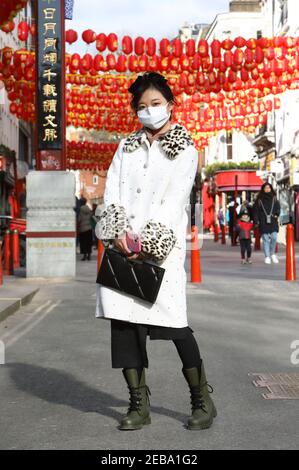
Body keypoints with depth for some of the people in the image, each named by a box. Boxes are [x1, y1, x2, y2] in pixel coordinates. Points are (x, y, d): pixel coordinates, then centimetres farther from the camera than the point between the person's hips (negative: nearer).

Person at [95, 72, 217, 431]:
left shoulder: (185, 150, 7)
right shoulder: (126, 146, 19)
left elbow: (175, 200, -5)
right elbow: (111, 191, 8)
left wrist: (148, 242, -16)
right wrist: (118, 233, -9)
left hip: (161, 246, -4)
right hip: (123, 245, 4)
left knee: (173, 321, -9)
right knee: (123, 320, -1)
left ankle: (202, 401, 6)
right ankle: (139, 404, 8)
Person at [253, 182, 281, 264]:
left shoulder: (274, 198, 10)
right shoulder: (259, 199, 4)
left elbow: (278, 207, 11)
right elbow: (255, 211, 2)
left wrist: (276, 214, -9)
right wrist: (256, 221, -6)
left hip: (273, 222, 2)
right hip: (263, 223, -1)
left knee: (274, 238, -8)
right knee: (265, 239, -1)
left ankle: (272, 254, 12)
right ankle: (267, 257, 4)